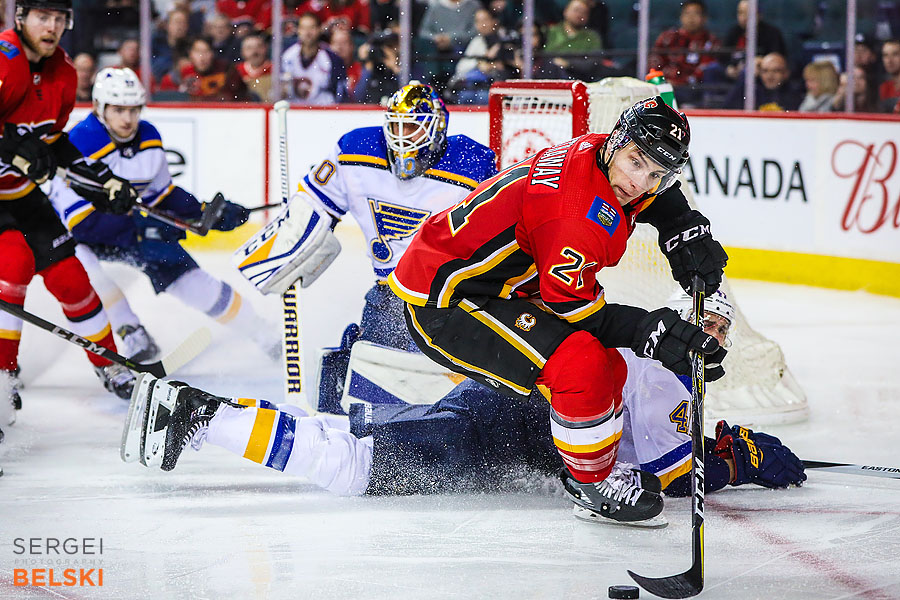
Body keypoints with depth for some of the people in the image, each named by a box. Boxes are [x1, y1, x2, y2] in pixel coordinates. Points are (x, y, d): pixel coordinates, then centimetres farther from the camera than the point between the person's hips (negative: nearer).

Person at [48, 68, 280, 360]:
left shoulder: (149, 139, -7)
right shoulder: (80, 146, -29)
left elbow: (164, 194, 8)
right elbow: (82, 222, -32)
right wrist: (141, 229, -36)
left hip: (134, 221, 5)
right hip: (80, 232, -5)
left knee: (193, 280, -2)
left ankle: (262, 336, 15)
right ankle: (131, 332, -17)